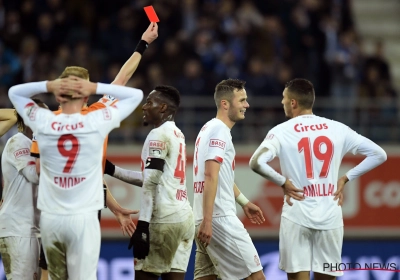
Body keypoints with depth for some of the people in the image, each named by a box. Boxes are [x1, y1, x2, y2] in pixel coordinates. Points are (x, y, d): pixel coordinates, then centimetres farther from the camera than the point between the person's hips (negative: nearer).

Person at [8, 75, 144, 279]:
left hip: (50, 217, 2)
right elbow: (136, 95, 4)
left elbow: (14, 92, 15)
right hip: (83, 218, -2)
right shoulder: (97, 122, -8)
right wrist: (95, 88, -4)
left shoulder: (43, 122, -3)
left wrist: (48, 86, -1)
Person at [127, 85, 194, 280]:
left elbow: (151, 184, -15)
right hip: (184, 216, 8)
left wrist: (142, 226, -18)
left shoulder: (159, 135, -7)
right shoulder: (178, 135, 20)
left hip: (164, 219, -8)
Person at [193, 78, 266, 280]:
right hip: (219, 218, -10)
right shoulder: (219, 130, -11)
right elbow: (210, 176, -21)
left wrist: (244, 202, 37)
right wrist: (207, 221, -26)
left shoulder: (210, 128, 19)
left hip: (208, 218, 10)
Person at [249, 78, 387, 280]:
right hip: (330, 216, 3)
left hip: (297, 216, -3)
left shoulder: (282, 131, -5)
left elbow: (256, 162, -20)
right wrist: (346, 178, 9)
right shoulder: (338, 129, 4)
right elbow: (378, 154, 6)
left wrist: (283, 182, -6)